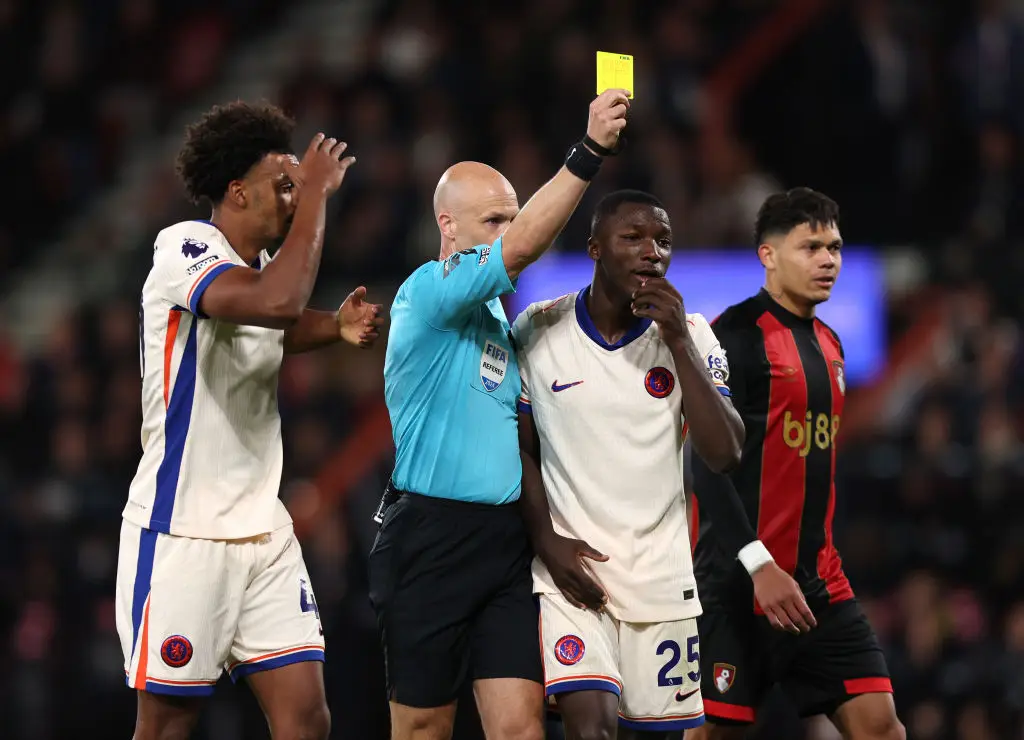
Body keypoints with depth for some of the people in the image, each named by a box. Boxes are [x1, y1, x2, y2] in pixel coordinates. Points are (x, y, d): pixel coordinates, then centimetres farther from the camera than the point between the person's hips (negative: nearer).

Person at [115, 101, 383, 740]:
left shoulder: (261, 264, 12)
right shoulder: (184, 248, -13)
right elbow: (277, 303, -32)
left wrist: (337, 327, 13)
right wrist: (316, 192, -21)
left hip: (263, 531, 8)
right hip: (181, 534, -8)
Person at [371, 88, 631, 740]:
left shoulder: (497, 315, 17)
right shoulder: (427, 292, -8)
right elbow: (522, 248, -24)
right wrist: (590, 154, -30)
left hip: (505, 540, 7)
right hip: (431, 539, -7)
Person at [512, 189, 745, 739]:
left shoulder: (689, 335, 0)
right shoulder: (538, 331, -3)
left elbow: (724, 454, -11)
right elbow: (520, 448, 6)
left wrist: (678, 342, -15)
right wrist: (547, 538, -8)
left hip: (661, 570, 2)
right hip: (570, 568, -2)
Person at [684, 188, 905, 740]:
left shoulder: (828, 344, 16)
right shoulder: (737, 336, -9)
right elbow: (706, 462, -16)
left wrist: (818, 566, 18)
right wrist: (758, 565, -23)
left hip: (819, 585, 7)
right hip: (740, 583, -7)